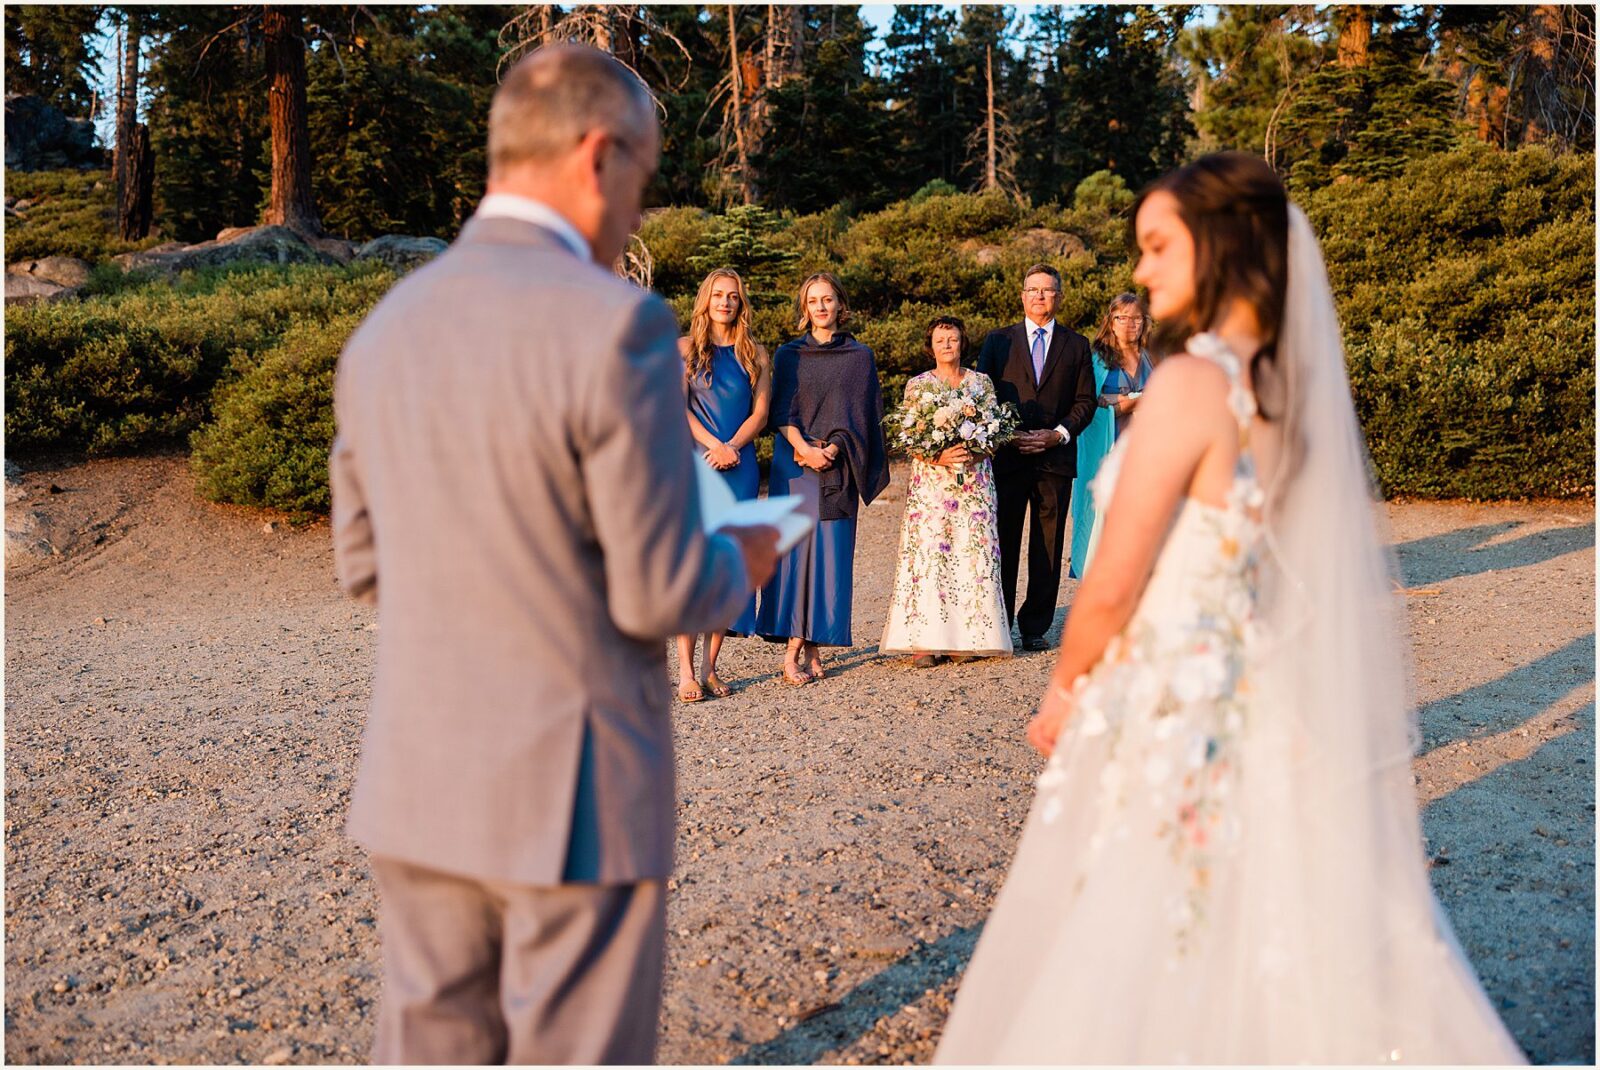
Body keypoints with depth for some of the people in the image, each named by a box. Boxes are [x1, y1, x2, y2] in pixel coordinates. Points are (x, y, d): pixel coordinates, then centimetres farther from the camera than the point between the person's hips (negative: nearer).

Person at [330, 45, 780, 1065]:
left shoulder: (386, 327, 4)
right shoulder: (617, 326, -18)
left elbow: (365, 562, 12)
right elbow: (660, 597, -16)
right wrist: (737, 561, 5)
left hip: (416, 786, 6)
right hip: (574, 798, -6)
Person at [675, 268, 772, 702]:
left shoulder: (755, 355, 12)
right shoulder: (684, 348, 7)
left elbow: (761, 412, 6)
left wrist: (731, 447, -9)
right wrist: (712, 445, -12)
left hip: (739, 466, 2)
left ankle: (711, 667, 4)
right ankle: (685, 669, -10)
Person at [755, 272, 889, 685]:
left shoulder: (860, 357, 10)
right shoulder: (788, 355, 9)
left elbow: (864, 415, 5)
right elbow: (781, 412, 1)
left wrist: (834, 449, -10)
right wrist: (805, 449, -14)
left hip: (839, 469, 1)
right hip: (794, 463, -1)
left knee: (830, 554, -1)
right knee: (795, 550, -7)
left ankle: (814, 647, 2)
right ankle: (792, 651, -8)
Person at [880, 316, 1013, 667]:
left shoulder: (982, 382, 11)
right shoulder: (917, 385, 8)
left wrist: (972, 453, -13)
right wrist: (939, 457, -16)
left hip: (974, 479, 1)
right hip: (929, 480, -1)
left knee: (973, 554, -5)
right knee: (927, 555, -8)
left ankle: (968, 638, -1)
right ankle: (926, 642, -8)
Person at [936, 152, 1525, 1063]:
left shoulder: (1194, 380, -17)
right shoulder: (1298, 380, 5)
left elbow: (1115, 583, -16)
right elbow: (1329, 565, 12)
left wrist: (1062, 690, 0)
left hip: (1175, 715, -8)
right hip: (1283, 708, 8)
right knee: (1284, 946, 18)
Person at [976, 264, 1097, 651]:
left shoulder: (1076, 345, 11)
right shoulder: (998, 340, 10)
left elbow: (1086, 401, 8)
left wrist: (1058, 434, -7)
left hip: (1055, 458, 1)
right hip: (1008, 457, 0)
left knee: (1047, 547, 3)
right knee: (1002, 544, 0)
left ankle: (1035, 626, 11)